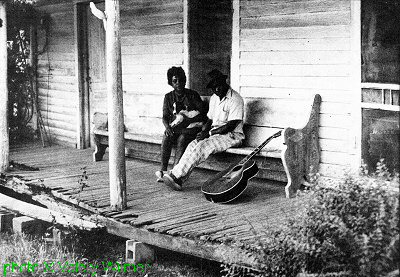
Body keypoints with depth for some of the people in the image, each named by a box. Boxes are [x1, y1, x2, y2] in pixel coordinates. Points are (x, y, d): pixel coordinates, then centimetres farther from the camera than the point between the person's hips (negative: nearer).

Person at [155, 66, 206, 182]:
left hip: (191, 128, -3)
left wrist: (183, 117, -19)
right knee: (166, 138, -29)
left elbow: (202, 115, -7)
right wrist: (167, 127, -17)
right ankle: (163, 170, -31)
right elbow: (165, 117, 5)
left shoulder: (193, 95, 1)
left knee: (182, 139, -33)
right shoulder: (169, 97, 11)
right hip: (175, 128, 3)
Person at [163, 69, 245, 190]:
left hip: (232, 135, -7)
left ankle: (176, 175, -29)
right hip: (214, 134, 7)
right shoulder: (214, 98, 14)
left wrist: (209, 133, -17)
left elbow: (231, 125, -18)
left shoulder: (235, 99, -13)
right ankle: (179, 179, -28)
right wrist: (203, 132, -2)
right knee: (193, 145, -19)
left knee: (203, 146, -29)